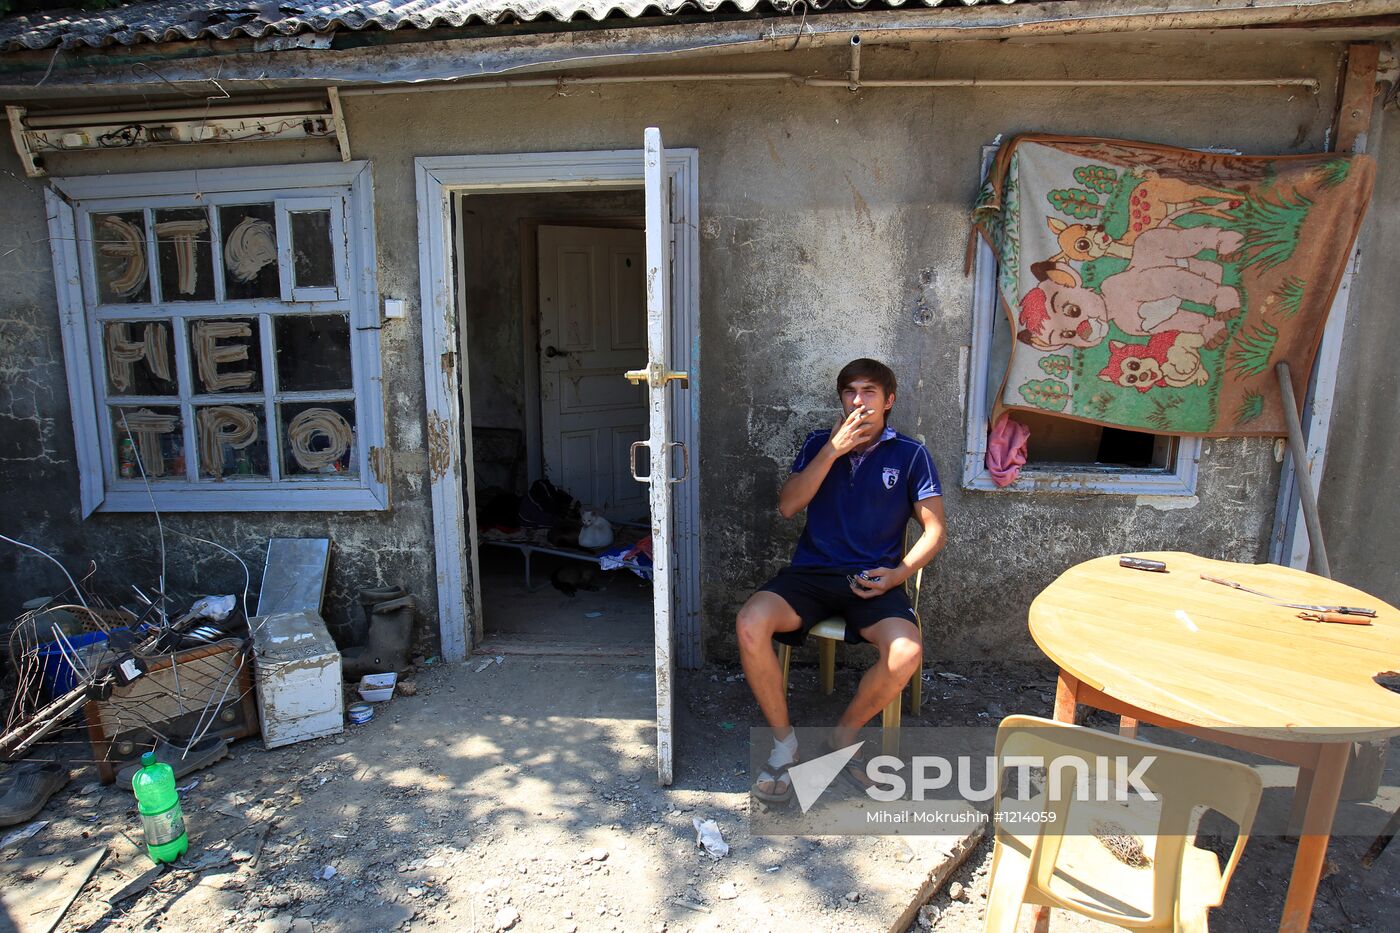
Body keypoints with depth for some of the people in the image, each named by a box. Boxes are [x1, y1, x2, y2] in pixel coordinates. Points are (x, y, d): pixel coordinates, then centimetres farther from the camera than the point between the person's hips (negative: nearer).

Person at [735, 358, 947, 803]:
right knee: (750, 625, -28)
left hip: (873, 579, -1)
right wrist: (833, 450, -9)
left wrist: (900, 573, -13)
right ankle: (784, 741, -6)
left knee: (906, 653, -31)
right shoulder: (819, 443, 12)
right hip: (811, 571, 1)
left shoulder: (909, 454, 8)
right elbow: (788, 506, -2)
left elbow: (935, 530, 5)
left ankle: (844, 735, -1)